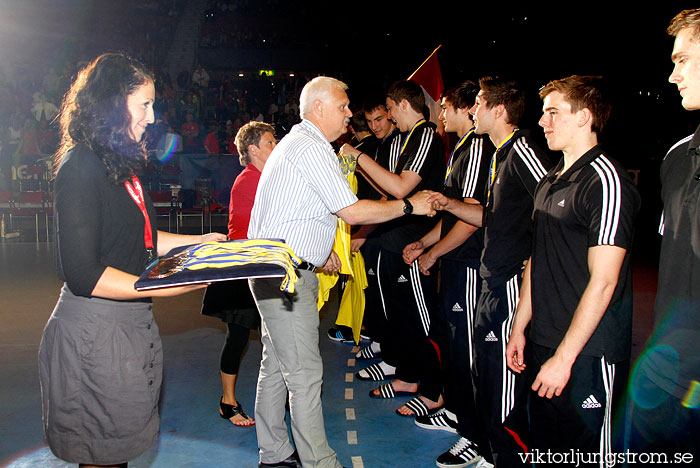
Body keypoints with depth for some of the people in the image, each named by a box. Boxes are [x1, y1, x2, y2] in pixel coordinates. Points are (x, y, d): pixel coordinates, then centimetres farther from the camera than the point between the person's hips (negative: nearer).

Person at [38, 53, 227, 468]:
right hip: (95, 329, -8)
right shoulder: (80, 167, -17)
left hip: (132, 323, 9)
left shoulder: (120, 162, 12)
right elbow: (83, 274, -22)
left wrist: (199, 242, 17)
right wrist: (164, 286, -28)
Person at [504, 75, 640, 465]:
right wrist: (520, 328, 15)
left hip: (586, 354, -8)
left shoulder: (607, 181, -14)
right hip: (543, 345, 8)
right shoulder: (550, 181, 13)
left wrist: (563, 357, -18)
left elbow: (603, 282, -19)